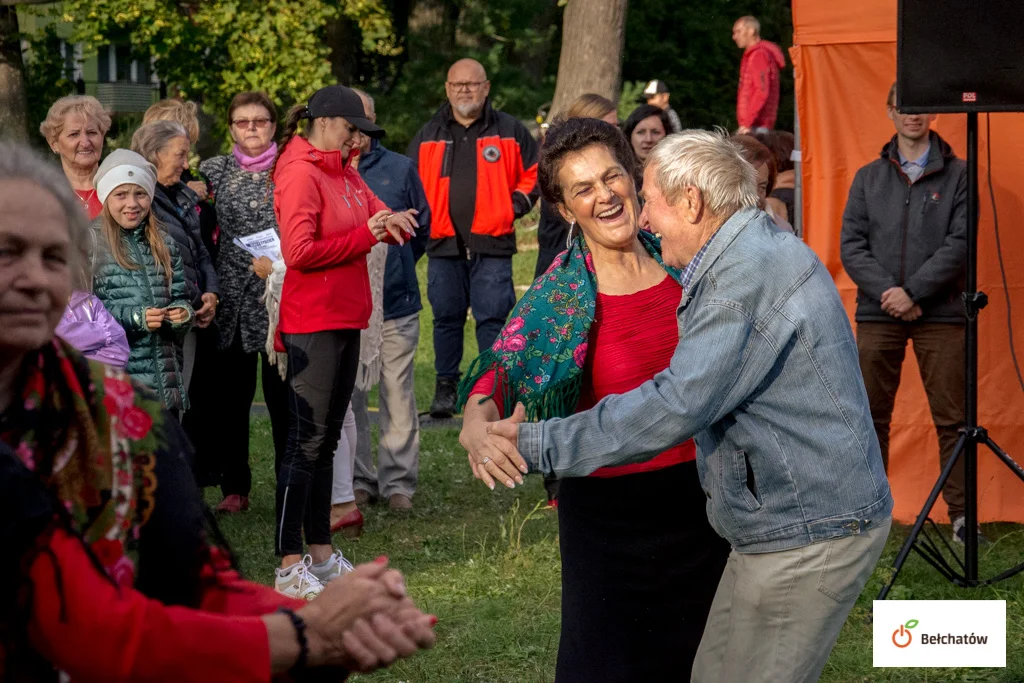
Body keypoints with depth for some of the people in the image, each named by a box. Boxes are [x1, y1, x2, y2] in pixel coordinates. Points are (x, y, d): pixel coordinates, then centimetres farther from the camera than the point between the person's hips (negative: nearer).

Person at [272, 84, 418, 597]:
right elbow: (298, 250, -21)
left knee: (326, 438, 15)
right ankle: (289, 566, -5)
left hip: (345, 320, 9)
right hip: (312, 324, -9)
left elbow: (373, 213, 16)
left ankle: (321, 552, 23)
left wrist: (390, 220, -8)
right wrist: (365, 235, -15)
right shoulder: (301, 175, -12)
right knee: (306, 440, -8)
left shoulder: (344, 173, 15)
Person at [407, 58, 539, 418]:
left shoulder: (509, 131, 6)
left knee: (493, 319, -3)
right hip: (443, 243, 2)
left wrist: (514, 207, -1)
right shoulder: (429, 135, 13)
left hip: (492, 243, -2)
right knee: (446, 318, 7)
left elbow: (534, 173, 11)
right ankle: (445, 386, 15)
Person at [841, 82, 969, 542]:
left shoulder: (958, 175, 5)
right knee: (871, 416, 2)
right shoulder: (869, 178, 13)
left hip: (941, 314, -2)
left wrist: (913, 291, -13)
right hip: (878, 315, 2)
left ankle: (960, 513, 5)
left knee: (951, 418, -2)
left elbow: (960, 243, -5)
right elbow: (851, 245, 5)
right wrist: (887, 291, -10)